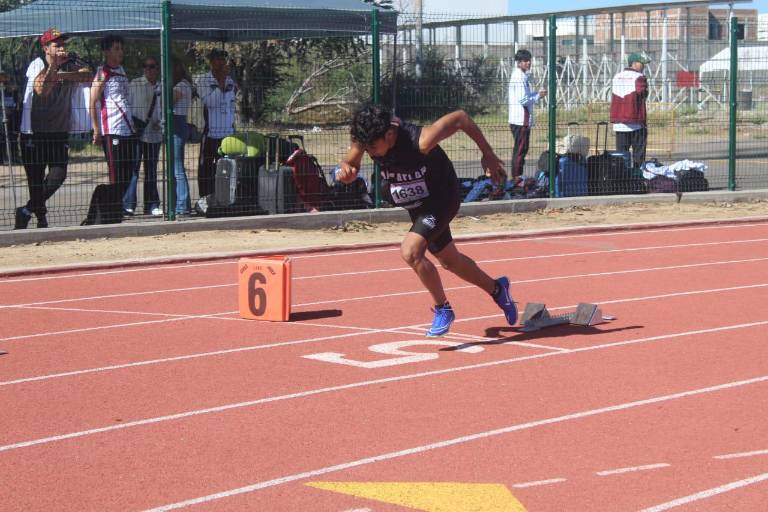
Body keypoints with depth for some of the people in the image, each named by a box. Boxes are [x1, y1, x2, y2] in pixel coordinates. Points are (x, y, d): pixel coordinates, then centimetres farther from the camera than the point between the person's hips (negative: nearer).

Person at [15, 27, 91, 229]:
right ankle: (41, 216, 19)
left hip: (59, 131, 3)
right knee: (35, 178, 0)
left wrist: (60, 74, -24)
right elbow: (41, 90, -20)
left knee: (59, 175, -9)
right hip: (33, 132, -3)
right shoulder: (37, 65, -4)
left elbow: (87, 74, -16)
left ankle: (27, 211, 7)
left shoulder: (70, 66, 6)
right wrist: (53, 65, -29)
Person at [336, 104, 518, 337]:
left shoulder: (419, 141, -37)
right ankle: (497, 289, 46)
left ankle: (443, 309, -4)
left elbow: (460, 117, -26)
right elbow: (349, 164, -4)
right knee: (450, 261, 21)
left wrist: (488, 154, -18)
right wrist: (345, 171, -30)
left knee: (410, 252, -25)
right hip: (417, 206, 7)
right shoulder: (365, 138, -20)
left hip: (441, 198, -7)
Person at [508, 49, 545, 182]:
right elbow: (523, 100, -21)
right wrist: (538, 96, -8)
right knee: (520, 149, -6)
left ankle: (516, 176, 22)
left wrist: (537, 94, 9)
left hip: (520, 120, 11)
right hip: (521, 120, -11)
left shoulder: (519, 76, 16)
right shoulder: (520, 78, -16)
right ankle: (517, 176, -2)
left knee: (520, 149, 16)